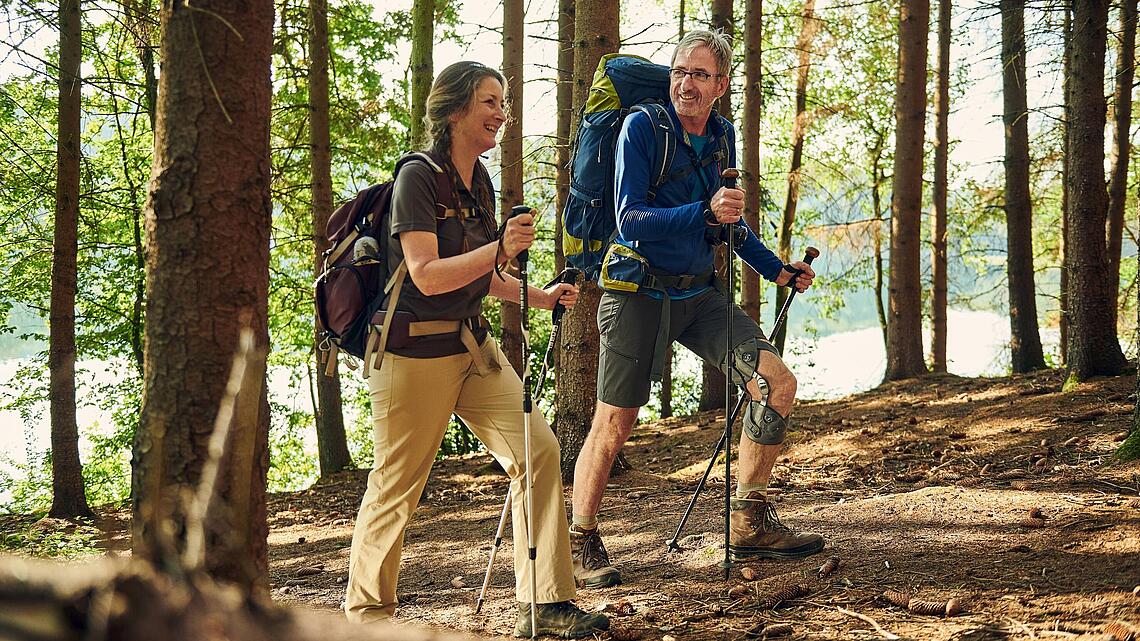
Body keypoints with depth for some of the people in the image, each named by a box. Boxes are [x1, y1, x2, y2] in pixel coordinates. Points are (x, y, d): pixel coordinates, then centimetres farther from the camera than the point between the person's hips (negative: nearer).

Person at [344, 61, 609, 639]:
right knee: (397, 484, 1)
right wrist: (501, 248, -30)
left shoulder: (479, 182, 11)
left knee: (539, 451, -3)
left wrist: (538, 297, 9)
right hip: (414, 353, -8)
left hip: (473, 346, 8)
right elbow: (426, 275, -22)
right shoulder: (418, 178, -14)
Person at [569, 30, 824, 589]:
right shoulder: (642, 127, -11)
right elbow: (629, 218, -20)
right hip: (638, 293, -6)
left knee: (778, 383, -4)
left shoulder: (723, 136, 8)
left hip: (698, 294, 6)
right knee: (614, 423, -4)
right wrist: (704, 213, -32)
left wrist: (777, 270, 19)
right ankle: (581, 545, 11)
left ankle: (748, 525, 5)